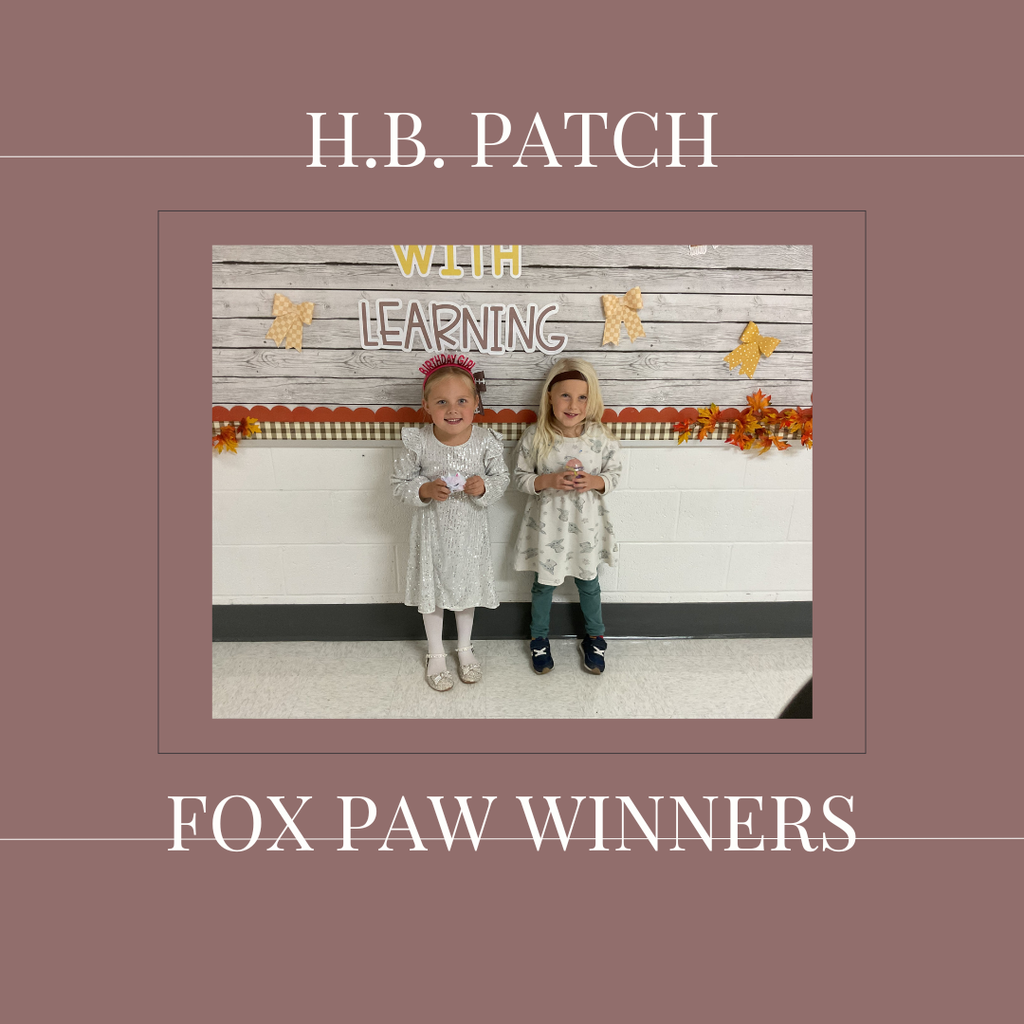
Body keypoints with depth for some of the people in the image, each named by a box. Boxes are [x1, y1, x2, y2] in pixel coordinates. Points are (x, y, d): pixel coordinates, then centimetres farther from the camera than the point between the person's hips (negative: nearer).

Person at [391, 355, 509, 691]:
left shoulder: (485, 441, -16)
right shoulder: (417, 443, -19)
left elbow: (502, 478, -4)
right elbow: (399, 483, -7)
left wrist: (484, 487, -25)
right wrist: (425, 490, -26)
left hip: (470, 531, 1)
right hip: (432, 531, -1)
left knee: (467, 588, 20)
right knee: (432, 590, 16)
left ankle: (465, 648, 46)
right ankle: (436, 653, 40)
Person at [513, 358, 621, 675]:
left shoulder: (601, 437, -12)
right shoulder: (535, 437, -15)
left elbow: (614, 473, 0)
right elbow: (521, 477, -6)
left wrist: (594, 481, -21)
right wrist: (549, 481, -24)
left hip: (586, 525, 1)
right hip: (547, 524, -1)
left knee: (588, 582, 20)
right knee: (543, 583, 17)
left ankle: (594, 638, 44)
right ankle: (539, 639, 41)